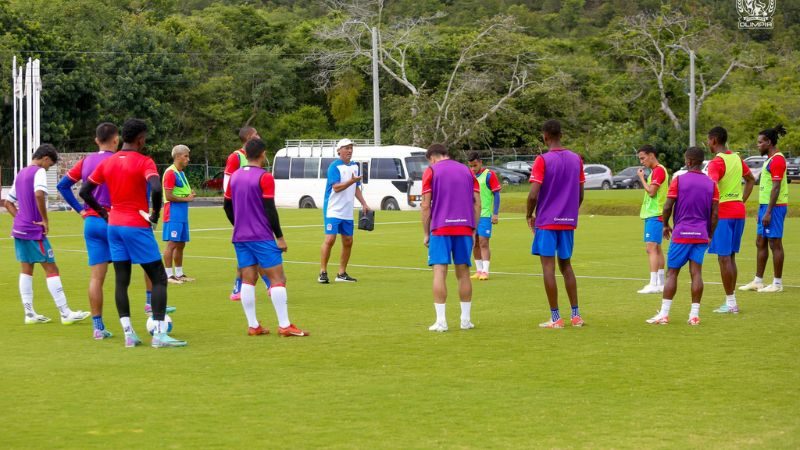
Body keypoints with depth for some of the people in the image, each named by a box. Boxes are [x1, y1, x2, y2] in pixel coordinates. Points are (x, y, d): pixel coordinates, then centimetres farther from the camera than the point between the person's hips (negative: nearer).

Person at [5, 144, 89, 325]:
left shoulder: (20, 174, 16)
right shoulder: (39, 172, -10)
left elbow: (8, 202, 20)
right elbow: (39, 194, -29)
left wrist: (20, 218, 11)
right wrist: (45, 220, -19)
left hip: (19, 229, 8)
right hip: (34, 231, -8)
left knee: (26, 270, 10)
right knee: (51, 270, -4)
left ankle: (30, 314, 11)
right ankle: (66, 314, -3)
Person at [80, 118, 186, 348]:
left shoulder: (107, 162, 8)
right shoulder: (144, 162, -10)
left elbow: (85, 191, 9)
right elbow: (156, 189, -27)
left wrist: (103, 212, 15)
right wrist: (155, 213, -13)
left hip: (114, 226, 6)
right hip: (137, 227, -6)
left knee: (121, 281, 8)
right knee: (159, 279, 0)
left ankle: (129, 334, 4)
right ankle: (159, 334, -8)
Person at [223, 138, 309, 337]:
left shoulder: (235, 176, 9)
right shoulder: (265, 178, -10)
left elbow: (227, 206, 16)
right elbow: (270, 209, -14)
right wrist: (280, 237, -8)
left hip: (240, 237, 7)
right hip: (262, 237, -7)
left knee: (248, 280, 7)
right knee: (278, 278, -3)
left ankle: (253, 326, 7)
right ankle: (284, 326, -6)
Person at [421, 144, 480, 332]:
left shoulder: (431, 171, 4)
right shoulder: (466, 170, 15)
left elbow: (426, 205, -2)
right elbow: (477, 203, 9)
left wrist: (426, 234, 3)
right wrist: (473, 230, 13)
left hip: (440, 228, -3)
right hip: (465, 228, 3)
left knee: (439, 271, -3)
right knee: (463, 272, 10)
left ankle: (441, 321, -8)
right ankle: (466, 320, 13)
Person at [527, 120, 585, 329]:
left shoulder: (542, 160, -11)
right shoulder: (576, 160, 6)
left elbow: (533, 195, -16)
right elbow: (580, 195, 10)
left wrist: (529, 215, 0)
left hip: (547, 221, -5)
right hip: (569, 221, 5)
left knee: (548, 267, -1)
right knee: (566, 265, 16)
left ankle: (555, 318, -1)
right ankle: (575, 315, 13)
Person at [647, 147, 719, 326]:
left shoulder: (678, 180, -5)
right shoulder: (711, 184, 4)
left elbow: (668, 207, -6)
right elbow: (715, 213, 3)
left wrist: (665, 225, 11)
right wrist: (710, 234, 13)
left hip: (681, 234, -3)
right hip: (701, 235, 3)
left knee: (672, 273, 1)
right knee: (696, 273, 3)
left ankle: (664, 314, -1)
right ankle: (694, 314, 1)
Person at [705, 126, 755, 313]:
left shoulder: (716, 162, -14)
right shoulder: (737, 158, 12)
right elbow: (751, 180, 26)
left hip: (723, 213, -8)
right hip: (739, 211, 8)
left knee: (724, 258, -3)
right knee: (731, 256, 14)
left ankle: (730, 303, -3)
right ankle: (732, 301, 17)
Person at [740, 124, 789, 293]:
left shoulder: (777, 160, -15)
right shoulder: (770, 159, 16)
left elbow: (776, 187, -20)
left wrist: (768, 212, -22)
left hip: (774, 207, -10)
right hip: (765, 205, 10)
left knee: (775, 243, -5)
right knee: (760, 243, 13)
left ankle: (777, 283, 0)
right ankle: (758, 281, 18)